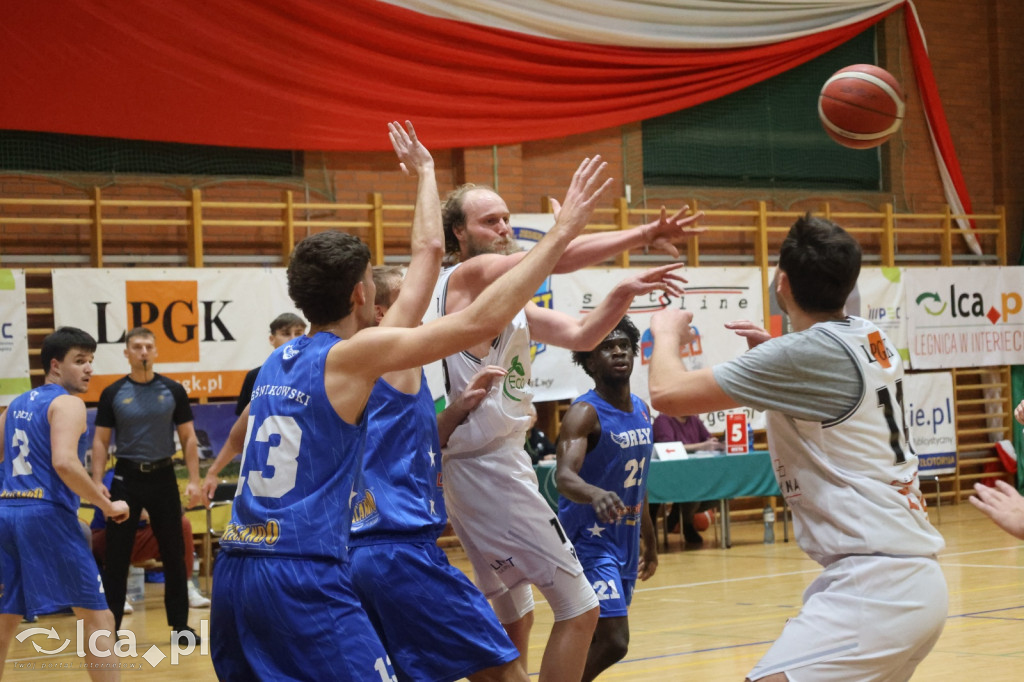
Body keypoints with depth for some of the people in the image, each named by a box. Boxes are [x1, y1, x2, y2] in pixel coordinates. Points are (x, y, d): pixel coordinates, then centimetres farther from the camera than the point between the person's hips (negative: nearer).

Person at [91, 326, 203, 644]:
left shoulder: (173, 391, 1)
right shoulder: (113, 394, 0)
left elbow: (188, 438, 3)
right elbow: (100, 441, 2)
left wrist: (194, 480, -5)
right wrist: (97, 483, -8)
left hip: (163, 477, 1)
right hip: (126, 478, 0)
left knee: (174, 554, 5)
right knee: (116, 557, 2)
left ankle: (180, 625, 14)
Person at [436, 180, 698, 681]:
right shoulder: (469, 276, -10)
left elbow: (580, 335, 12)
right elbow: (556, 257, -25)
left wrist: (623, 293, -5)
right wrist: (643, 235, -28)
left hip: (485, 465, 10)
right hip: (490, 464, -10)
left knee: (513, 618, 18)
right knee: (578, 608, -9)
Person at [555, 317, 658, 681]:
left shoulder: (642, 411, 8)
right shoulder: (585, 413, -17)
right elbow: (564, 476, -33)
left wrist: (649, 539, 24)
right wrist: (595, 495, -55)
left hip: (626, 542, 8)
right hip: (589, 539, -8)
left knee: (597, 640, 14)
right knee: (613, 642, -17)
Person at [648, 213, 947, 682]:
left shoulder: (804, 351, -13)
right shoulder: (871, 340, 12)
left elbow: (668, 393, -11)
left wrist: (668, 334, 9)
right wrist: (772, 349, 24)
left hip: (875, 584, -10)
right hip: (916, 577, 10)